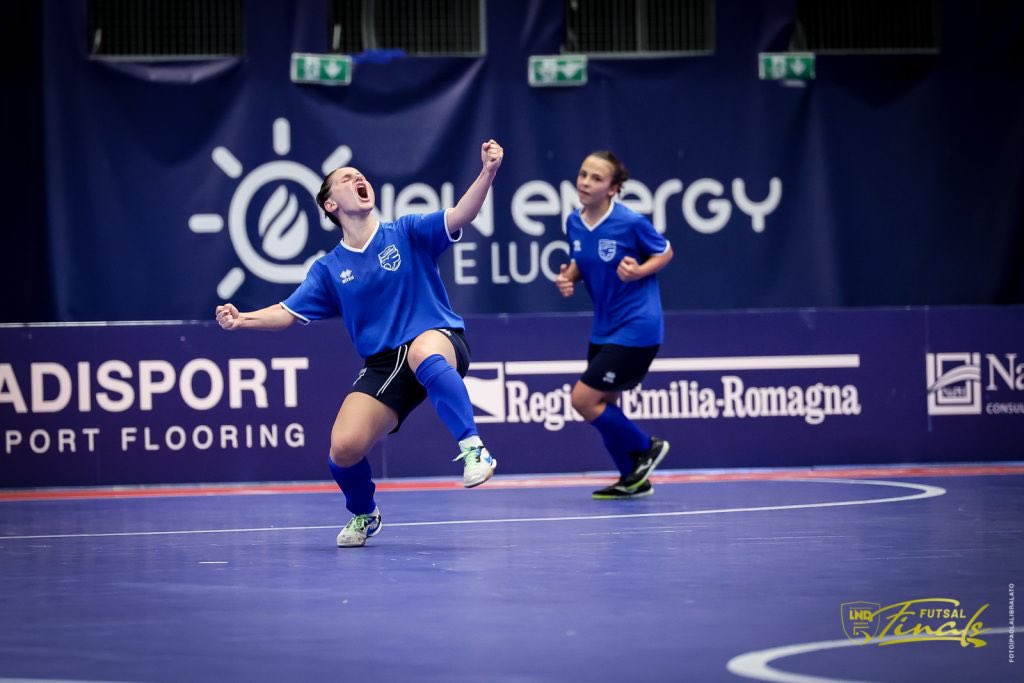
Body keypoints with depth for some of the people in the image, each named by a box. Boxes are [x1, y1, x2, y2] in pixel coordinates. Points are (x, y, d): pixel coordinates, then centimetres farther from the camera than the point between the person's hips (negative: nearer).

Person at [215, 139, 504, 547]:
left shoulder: (406, 234, 3)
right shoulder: (330, 268, 9)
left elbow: (460, 216, -11)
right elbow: (288, 313, 11)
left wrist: (488, 172, -27)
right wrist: (243, 320, -8)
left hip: (439, 340, -3)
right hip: (383, 364, 3)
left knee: (423, 354, -42)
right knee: (344, 448, -16)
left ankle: (473, 450, -39)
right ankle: (363, 515, 18)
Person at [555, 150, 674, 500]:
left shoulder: (631, 222, -19)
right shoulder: (574, 223, -1)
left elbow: (665, 252, -4)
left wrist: (638, 271, -22)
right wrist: (568, 278, -7)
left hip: (636, 328, -7)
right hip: (604, 328, 7)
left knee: (584, 399, -9)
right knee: (601, 405, 12)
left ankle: (647, 447, 12)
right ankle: (634, 480, 30)